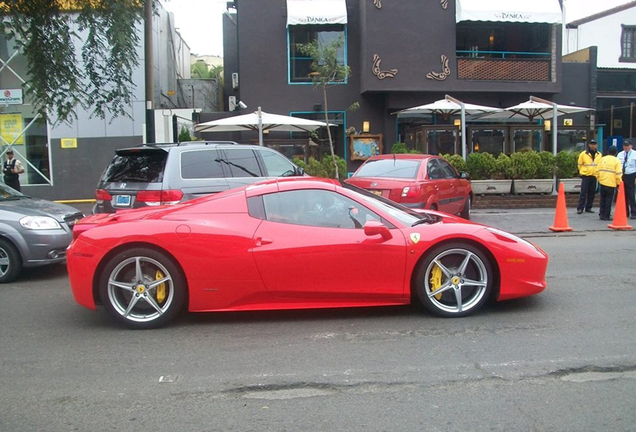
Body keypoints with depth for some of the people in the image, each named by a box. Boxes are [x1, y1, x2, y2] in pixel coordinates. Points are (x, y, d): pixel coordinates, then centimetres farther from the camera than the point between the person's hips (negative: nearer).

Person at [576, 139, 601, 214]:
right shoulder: (583, 154, -3)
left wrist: (596, 173, 14)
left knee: (592, 193, 6)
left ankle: (588, 208, 15)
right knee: (583, 192, -7)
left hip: (594, 176, 4)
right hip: (585, 176, -4)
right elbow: (580, 165, 7)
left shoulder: (599, 154, 8)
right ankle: (580, 208, -5)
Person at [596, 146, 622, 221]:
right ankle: (606, 216, 4)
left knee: (603, 199, 16)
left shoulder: (602, 159, 4)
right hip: (611, 184, -4)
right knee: (609, 200, 3)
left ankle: (601, 214, 17)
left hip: (603, 183, 4)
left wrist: (599, 179, 18)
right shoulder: (616, 161, -8)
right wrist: (618, 183, 0)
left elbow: (598, 171, 6)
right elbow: (618, 174, -11)